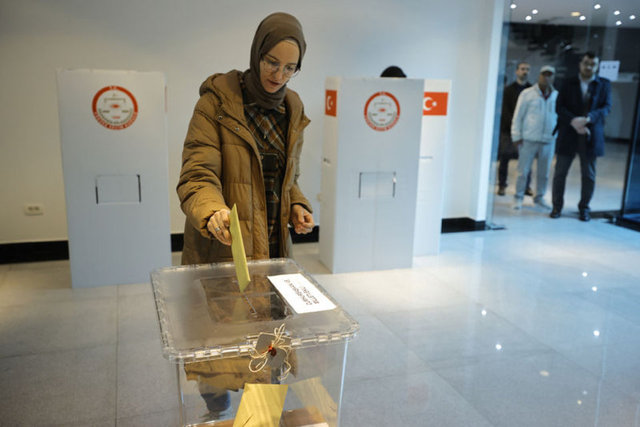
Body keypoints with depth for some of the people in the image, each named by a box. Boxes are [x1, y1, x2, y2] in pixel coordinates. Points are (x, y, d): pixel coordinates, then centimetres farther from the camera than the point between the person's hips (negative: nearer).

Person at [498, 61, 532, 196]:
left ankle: (526, 186, 5)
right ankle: (502, 185, 7)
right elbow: (505, 110, 0)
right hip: (508, 128, -1)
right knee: (504, 157, 0)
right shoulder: (509, 89, 6)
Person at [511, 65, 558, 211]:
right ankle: (518, 197, 12)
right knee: (523, 171, 1)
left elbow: (560, 117, 14)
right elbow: (518, 116, 0)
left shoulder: (557, 96, 7)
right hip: (529, 139, -3)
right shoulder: (527, 93, -1)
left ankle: (539, 197, 24)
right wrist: (517, 136, -4)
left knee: (544, 172, 10)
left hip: (549, 140, 3)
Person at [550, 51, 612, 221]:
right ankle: (557, 206, 15)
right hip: (568, 135, 0)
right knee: (560, 172, 3)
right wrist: (574, 121, -18)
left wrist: (588, 118, -21)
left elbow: (606, 107, -2)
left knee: (589, 175, 5)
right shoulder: (569, 83, 7)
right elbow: (559, 107, -1)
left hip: (591, 136, 0)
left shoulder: (604, 84, 8)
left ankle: (584, 207, 19)